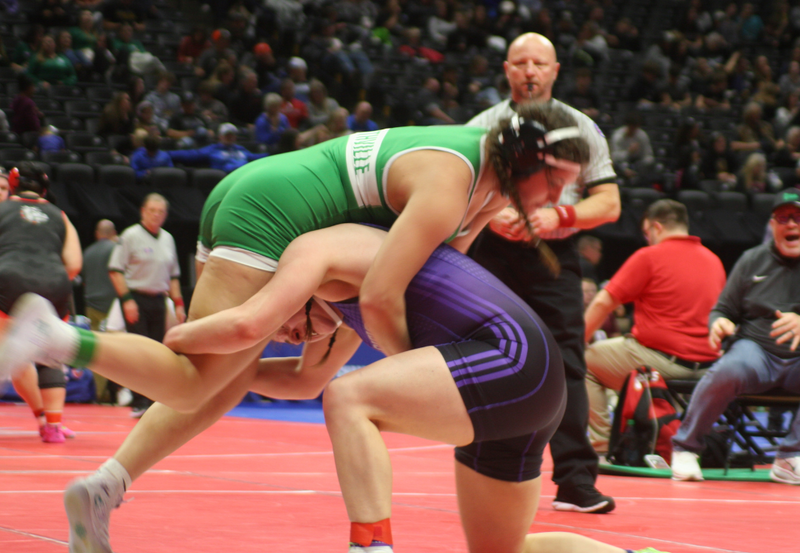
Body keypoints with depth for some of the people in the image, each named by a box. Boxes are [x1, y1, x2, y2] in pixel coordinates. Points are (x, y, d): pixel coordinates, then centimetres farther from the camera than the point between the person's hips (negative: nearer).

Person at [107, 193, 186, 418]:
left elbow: (173, 274, 21)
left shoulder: (168, 239, 14)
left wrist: (178, 303, 14)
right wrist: (127, 299, -16)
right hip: (136, 299, -6)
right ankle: (139, 404, -9)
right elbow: (115, 270, -9)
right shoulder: (131, 236, -5)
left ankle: (154, 402, 13)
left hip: (158, 299, 6)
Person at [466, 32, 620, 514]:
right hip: (492, 256, 1)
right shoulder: (482, 126, 11)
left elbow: (609, 202, 5)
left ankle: (576, 481, -11)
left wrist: (560, 216, -12)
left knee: (564, 365, -9)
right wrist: (490, 216, -11)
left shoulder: (582, 128, 9)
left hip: (554, 260, -1)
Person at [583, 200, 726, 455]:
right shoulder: (714, 260, 12)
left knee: (585, 361, 11)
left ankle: (601, 447, 5)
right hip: (708, 364, 8)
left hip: (664, 358, -7)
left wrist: (578, 341, 6)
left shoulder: (649, 257, -7)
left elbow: (603, 303, -6)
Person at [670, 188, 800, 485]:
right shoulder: (752, 260, 11)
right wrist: (718, 323, -11)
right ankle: (685, 446, -15)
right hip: (756, 348, 0)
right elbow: (723, 310, 14)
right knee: (728, 371, -35)